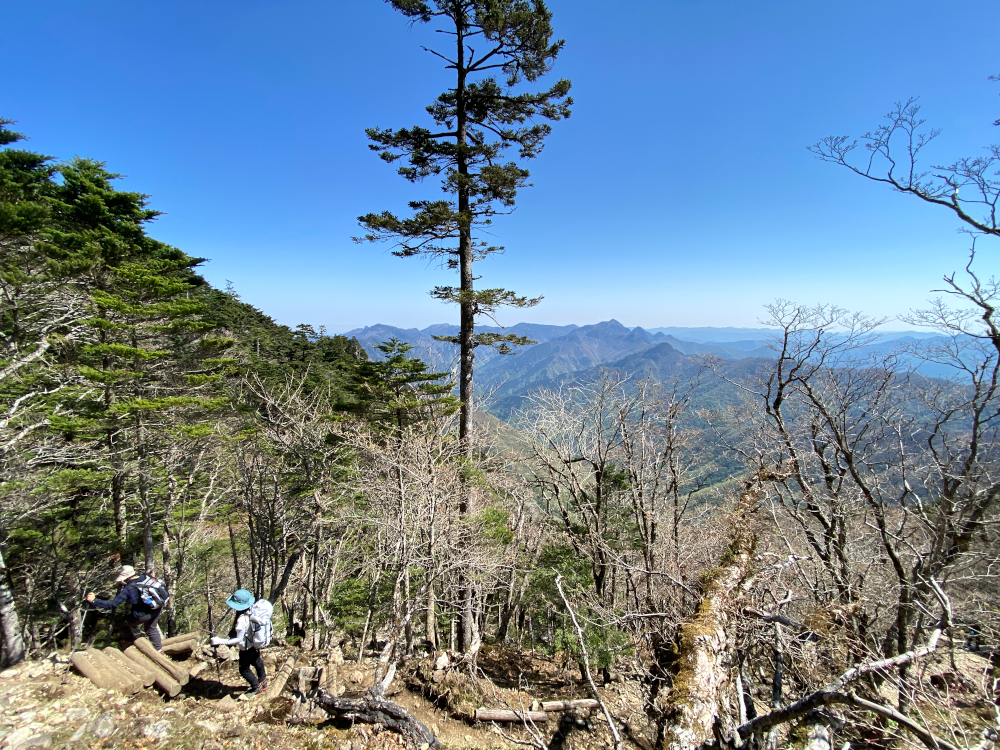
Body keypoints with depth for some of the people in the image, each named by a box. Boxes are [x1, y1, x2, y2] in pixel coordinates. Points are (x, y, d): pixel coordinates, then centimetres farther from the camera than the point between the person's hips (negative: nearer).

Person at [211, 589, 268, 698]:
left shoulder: (242, 619, -38)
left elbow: (239, 639, -31)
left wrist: (220, 641, -30)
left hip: (246, 648, -8)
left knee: (244, 669, 17)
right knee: (257, 661, 29)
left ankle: (256, 687, 35)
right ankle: (263, 681, 50)